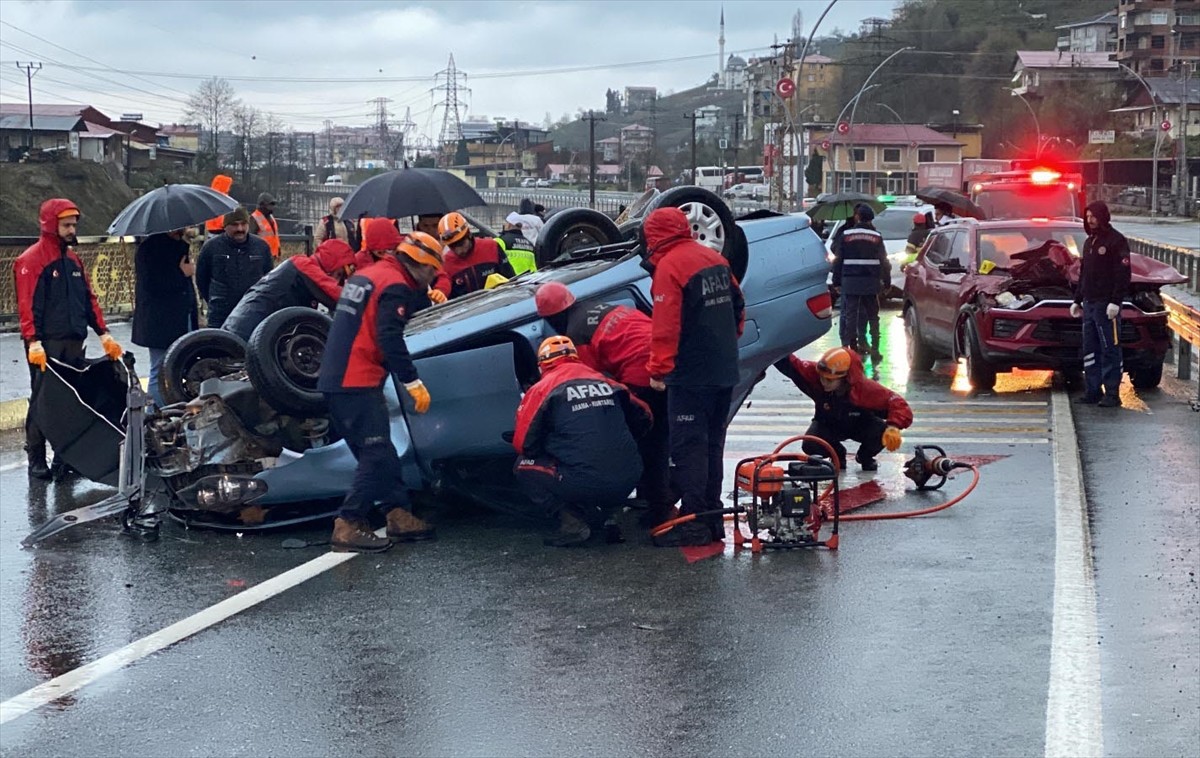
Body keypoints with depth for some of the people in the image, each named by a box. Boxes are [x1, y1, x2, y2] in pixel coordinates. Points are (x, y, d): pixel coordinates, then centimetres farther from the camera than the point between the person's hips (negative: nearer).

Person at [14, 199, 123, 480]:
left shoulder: (73, 259, 17)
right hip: (46, 346, -7)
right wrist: (33, 341, -23)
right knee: (42, 401, -4)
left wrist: (103, 333, 10)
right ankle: (36, 460, 2)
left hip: (74, 343, 7)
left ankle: (65, 456, 15)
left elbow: (88, 298, 18)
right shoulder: (31, 259, -7)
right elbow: (27, 304, -14)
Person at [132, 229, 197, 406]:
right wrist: (182, 273, -11)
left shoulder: (180, 245, 16)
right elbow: (151, 284, -22)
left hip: (181, 322, 8)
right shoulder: (149, 247, -11)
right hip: (160, 324, -8)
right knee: (160, 375, -5)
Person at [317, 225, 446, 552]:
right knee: (377, 455, -10)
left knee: (381, 452, 13)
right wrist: (413, 383, -18)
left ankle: (399, 516, 14)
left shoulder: (366, 276, 18)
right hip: (358, 384, -10)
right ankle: (347, 526, -13)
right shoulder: (395, 284, -10)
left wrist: (426, 294, 20)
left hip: (336, 378, 10)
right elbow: (390, 338, -20)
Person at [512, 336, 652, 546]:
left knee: (524, 468, 16)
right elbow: (643, 417, 23)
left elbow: (523, 445, 3)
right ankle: (604, 516, 13)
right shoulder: (606, 383, 15)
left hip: (583, 485, -5)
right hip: (627, 483, 5)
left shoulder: (542, 389, 2)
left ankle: (572, 522, -2)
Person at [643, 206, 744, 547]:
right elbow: (737, 306, 19)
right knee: (712, 445, 16)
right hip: (725, 371, 9)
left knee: (688, 448, -5)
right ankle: (712, 517, 21)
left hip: (691, 375, -9)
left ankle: (695, 523, -6)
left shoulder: (669, 266, -15)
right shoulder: (714, 259, 11)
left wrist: (658, 369, -16)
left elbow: (666, 325, -21)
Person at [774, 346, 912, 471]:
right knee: (810, 445, -28)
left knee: (882, 433, -32)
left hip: (860, 424, -1)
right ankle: (838, 454, 11)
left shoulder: (865, 389, -38)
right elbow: (790, 364, -40)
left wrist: (894, 427, -58)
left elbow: (899, 405, -38)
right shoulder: (815, 374, -34)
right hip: (828, 424, 1)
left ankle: (865, 457, 8)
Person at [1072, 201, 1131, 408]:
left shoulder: (1116, 241, -6)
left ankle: (1112, 394, -6)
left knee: (1110, 350, -6)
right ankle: (1092, 392, 11)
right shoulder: (1089, 242, 19)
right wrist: (1077, 300, 19)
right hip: (1089, 304, 8)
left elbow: (1123, 273, -13)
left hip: (1106, 305, -8)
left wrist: (1116, 302, -20)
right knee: (1089, 351, 7)